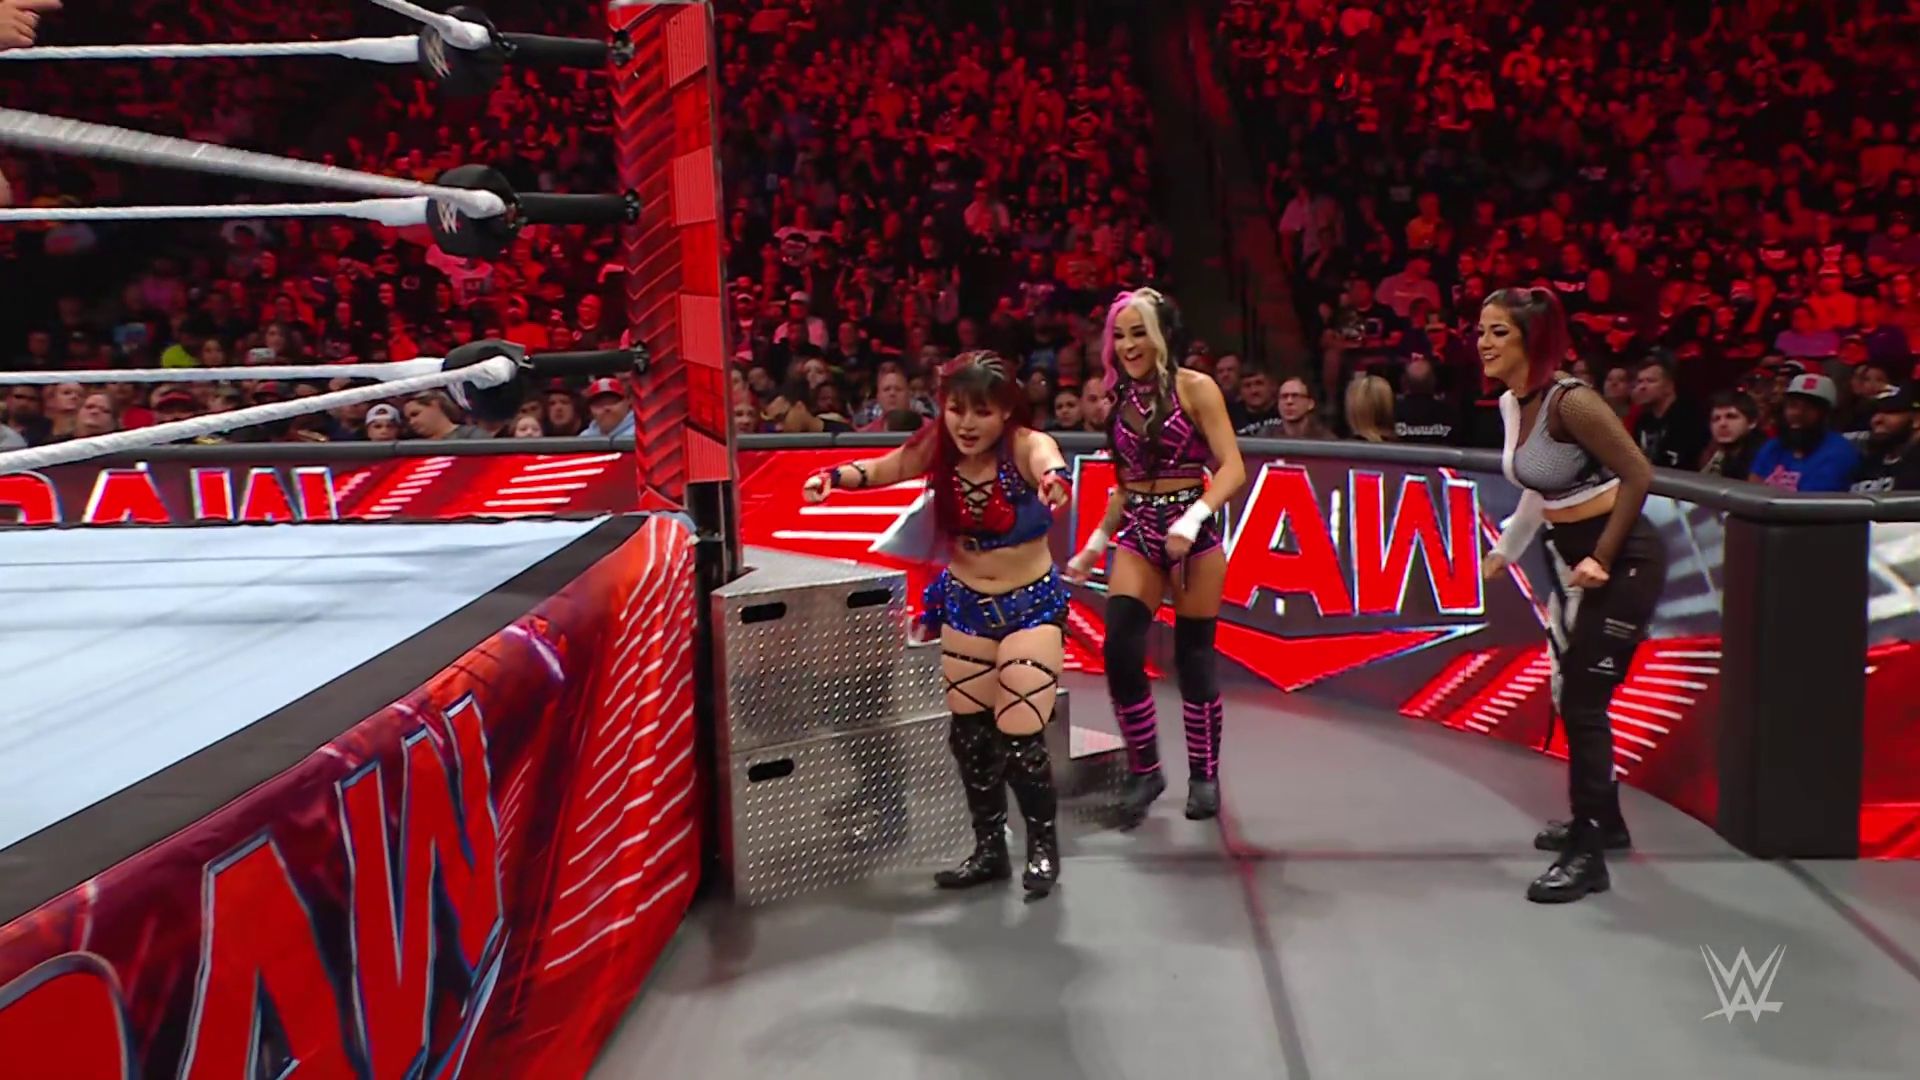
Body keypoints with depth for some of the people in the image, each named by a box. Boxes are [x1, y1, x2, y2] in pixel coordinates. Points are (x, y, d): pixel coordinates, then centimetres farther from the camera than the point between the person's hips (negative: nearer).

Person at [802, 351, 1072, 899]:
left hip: (1032, 607, -4)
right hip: (964, 607, 5)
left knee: (1019, 737, -9)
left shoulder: (1026, 445, -24)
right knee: (969, 733, 10)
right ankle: (990, 848, 30)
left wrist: (1055, 481, -71)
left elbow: (1048, 462, -47)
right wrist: (833, 476, -14)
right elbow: (885, 469, 6)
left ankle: (1043, 845, 17)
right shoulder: (937, 446, -11)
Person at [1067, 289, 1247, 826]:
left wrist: (1195, 517, -27)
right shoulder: (1121, 399, 10)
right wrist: (1097, 542, 15)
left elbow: (1233, 469, -13)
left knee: (1194, 658, 3)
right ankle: (1144, 770, 9)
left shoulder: (1196, 389, -6)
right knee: (1120, 652, -9)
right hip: (1137, 537, 4)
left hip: (1191, 534, -4)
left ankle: (1204, 775, 22)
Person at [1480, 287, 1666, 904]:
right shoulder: (1511, 405, 4)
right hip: (1570, 558, 9)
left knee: (1583, 701, -8)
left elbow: (1638, 475, -22)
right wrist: (1505, 551, 23)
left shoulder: (1570, 401, -22)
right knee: (1567, 697, 18)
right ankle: (1603, 821, 37)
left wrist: (1602, 558, -23)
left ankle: (1588, 856, 1)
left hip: (1622, 560, -9)